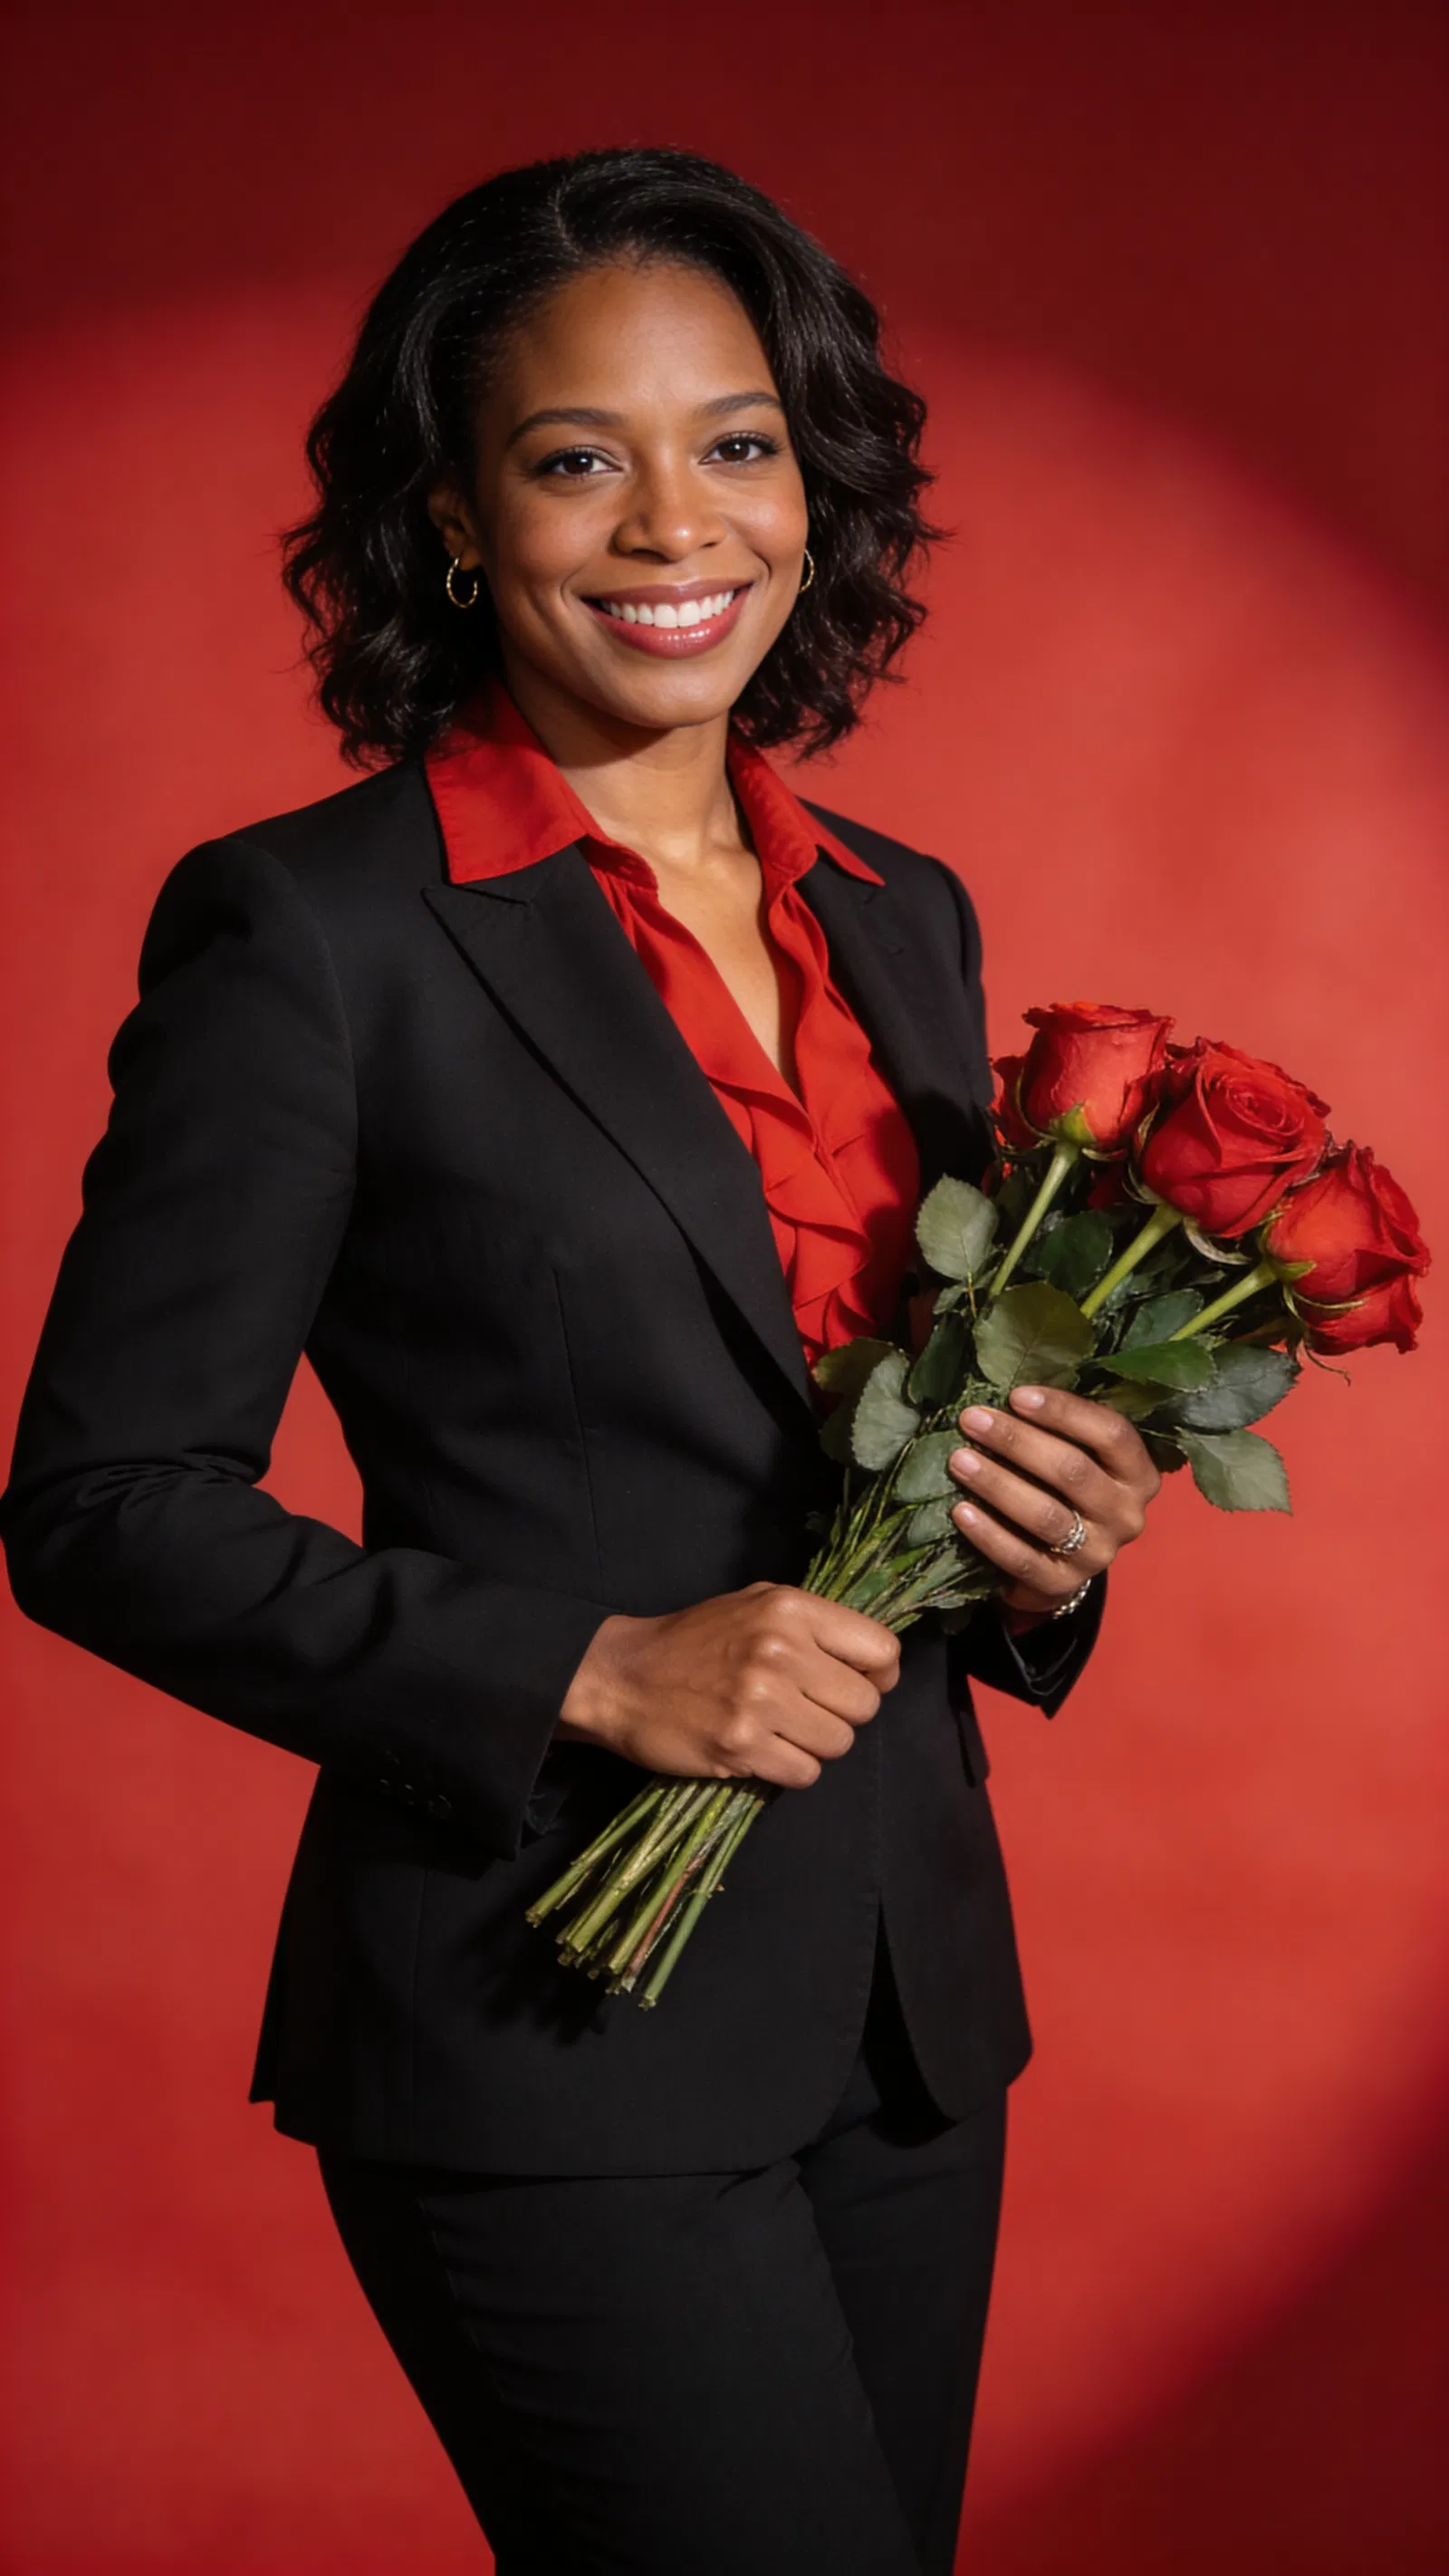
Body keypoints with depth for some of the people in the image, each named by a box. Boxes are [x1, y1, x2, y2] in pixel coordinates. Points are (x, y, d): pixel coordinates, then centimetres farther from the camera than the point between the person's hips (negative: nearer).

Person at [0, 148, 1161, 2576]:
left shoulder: (903, 920, 10)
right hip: (556, 2035, -7)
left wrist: (1043, 1543, -3)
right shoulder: (308, 931, -10)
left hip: (905, 2006, 7)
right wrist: (597, 1671, -18)